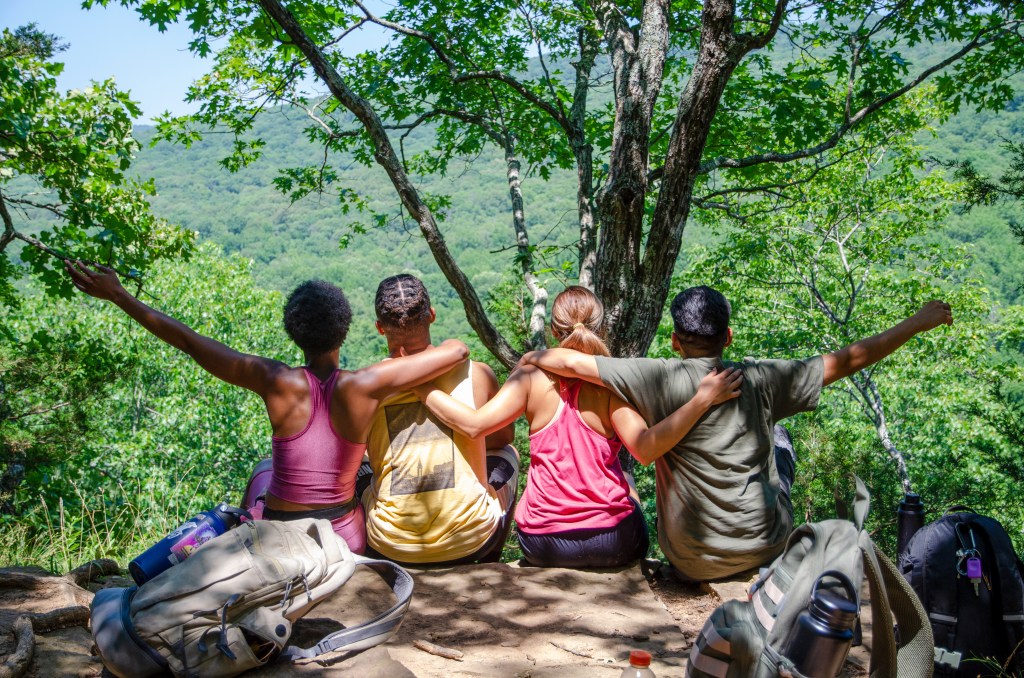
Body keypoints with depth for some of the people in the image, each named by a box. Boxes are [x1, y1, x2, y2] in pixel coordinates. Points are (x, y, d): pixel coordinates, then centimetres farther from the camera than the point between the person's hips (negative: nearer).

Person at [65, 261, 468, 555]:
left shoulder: (279, 383, -19)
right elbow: (457, 351, -15)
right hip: (349, 543, 0)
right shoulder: (361, 388, -19)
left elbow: (189, 341, -11)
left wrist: (116, 294, -3)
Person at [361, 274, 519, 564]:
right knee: (506, 455, 28)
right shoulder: (477, 374, -6)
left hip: (390, 548, 1)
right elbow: (503, 437, 14)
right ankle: (488, 566, 43)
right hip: (469, 542, 0)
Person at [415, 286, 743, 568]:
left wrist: (421, 386, -5)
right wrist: (702, 399, -26)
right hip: (612, 543, -1)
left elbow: (474, 423, -14)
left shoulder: (532, 376, -10)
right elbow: (645, 448, -26)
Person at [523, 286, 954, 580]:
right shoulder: (760, 380, -9)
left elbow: (573, 363, -11)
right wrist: (918, 323, 10)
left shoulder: (661, 379, -14)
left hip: (692, 563, -1)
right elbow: (847, 360, -1)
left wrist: (538, 357, 11)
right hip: (766, 550, 1)